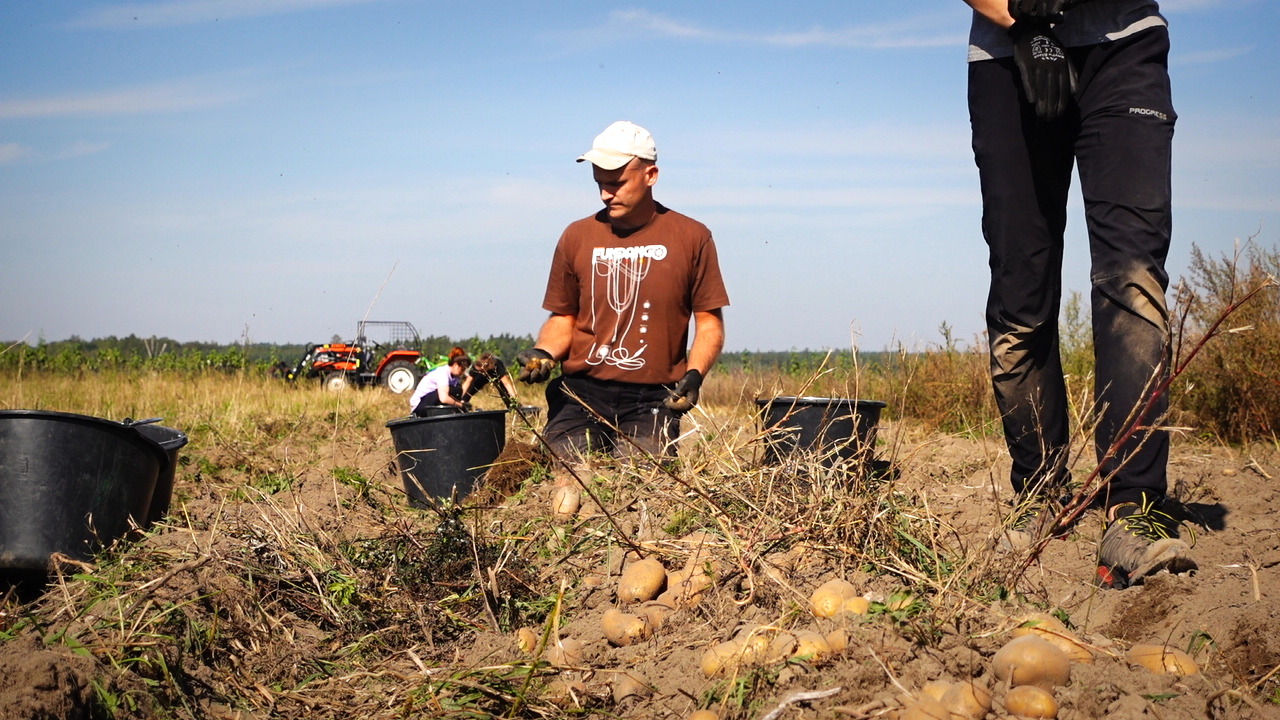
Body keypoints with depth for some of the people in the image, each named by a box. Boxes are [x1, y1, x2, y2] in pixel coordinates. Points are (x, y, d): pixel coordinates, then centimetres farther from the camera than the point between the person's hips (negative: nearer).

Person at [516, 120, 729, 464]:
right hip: (580, 396, 2)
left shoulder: (692, 237, 3)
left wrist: (694, 376, -11)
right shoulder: (577, 237, 8)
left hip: (652, 402, -1)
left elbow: (709, 321, 6)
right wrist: (543, 354, -6)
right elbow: (563, 318, 14)